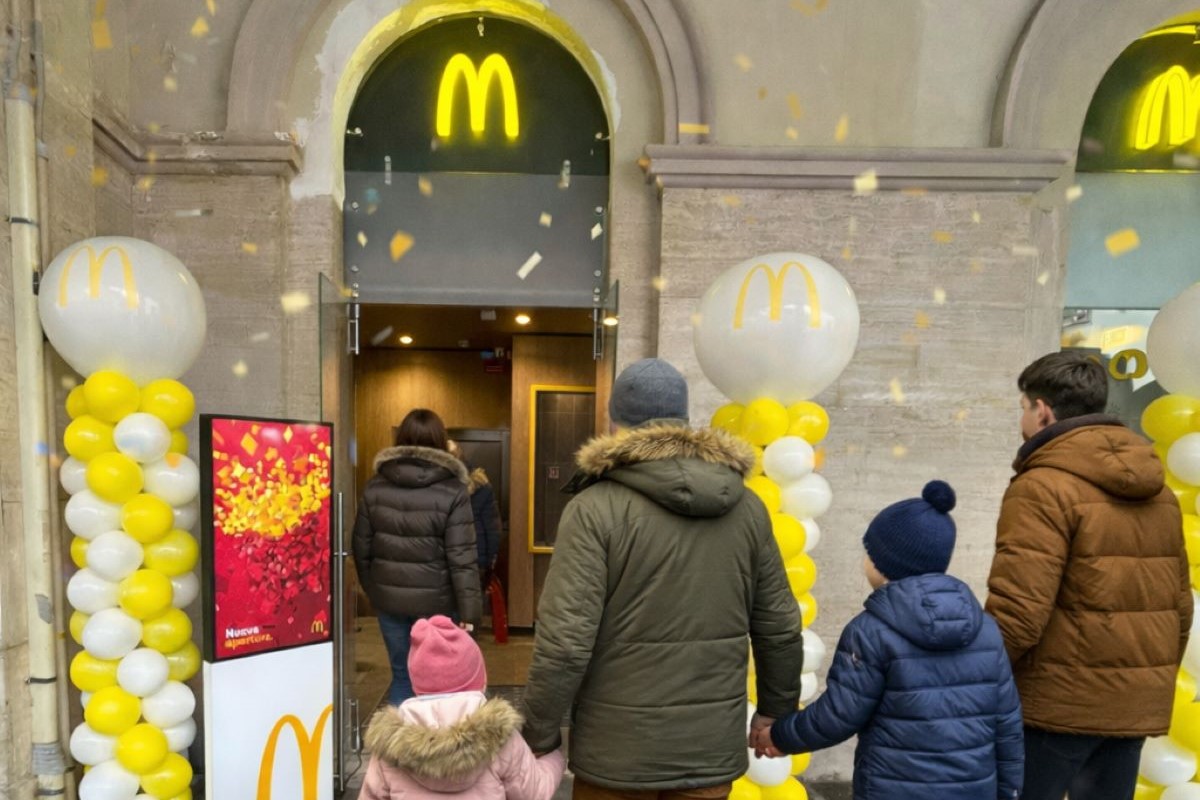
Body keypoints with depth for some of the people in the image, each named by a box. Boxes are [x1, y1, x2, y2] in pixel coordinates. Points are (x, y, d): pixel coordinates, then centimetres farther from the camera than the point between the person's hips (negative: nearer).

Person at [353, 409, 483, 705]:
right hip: (436, 602, -3)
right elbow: (461, 559, -14)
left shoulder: (375, 486, -1)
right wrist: (469, 611, -9)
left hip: (389, 598, 3)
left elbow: (362, 548, 5)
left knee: (402, 675, 17)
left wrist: (373, 591, 17)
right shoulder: (452, 492, -13)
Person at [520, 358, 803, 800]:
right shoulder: (747, 507, -3)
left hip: (618, 750, -3)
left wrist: (537, 739, -5)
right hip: (713, 747, 4)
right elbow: (780, 628, 3)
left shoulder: (595, 508, -16)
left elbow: (565, 642, -19)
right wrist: (776, 712, 18)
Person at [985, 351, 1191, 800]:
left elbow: (1017, 613, -22)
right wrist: (1154, 681, 23)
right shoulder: (1157, 491, 10)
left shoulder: (1043, 488, -16)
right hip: (1134, 705, 8)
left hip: (1056, 703, -7)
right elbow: (1178, 605, 14)